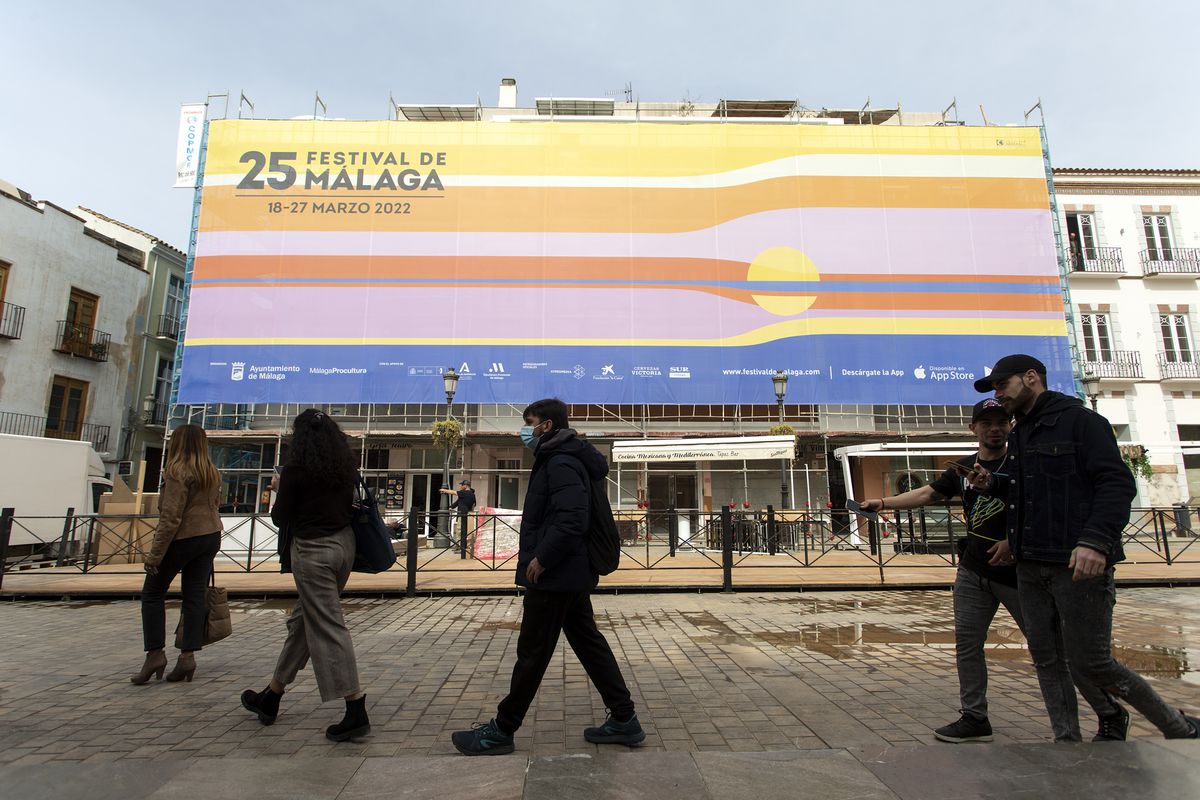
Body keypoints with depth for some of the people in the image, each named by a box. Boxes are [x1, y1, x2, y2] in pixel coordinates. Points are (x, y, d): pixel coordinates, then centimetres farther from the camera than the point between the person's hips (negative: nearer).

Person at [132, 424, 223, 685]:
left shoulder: (178, 472, -14)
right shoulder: (213, 474, 9)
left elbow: (171, 517, -18)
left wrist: (155, 554, -15)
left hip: (183, 539, -7)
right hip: (211, 537, 7)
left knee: (153, 594, 9)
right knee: (194, 595, 8)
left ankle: (155, 653, 7)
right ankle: (188, 655, 7)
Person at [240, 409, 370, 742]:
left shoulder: (296, 470, -11)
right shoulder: (344, 468, 5)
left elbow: (279, 517, -5)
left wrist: (281, 487, 11)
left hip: (312, 549, -7)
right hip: (343, 543, 8)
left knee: (328, 627, -4)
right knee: (303, 619, 19)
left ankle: (356, 709, -4)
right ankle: (271, 697, 36)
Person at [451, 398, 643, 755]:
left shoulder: (561, 463, -18)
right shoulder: (559, 459, 14)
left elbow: (571, 521, -29)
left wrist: (541, 559, -20)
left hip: (554, 576, -10)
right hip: (573, 574, 10)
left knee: (532, 653, 3)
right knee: (589, 643, 14)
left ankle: (501, 731, 17)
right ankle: (624, 719, 21)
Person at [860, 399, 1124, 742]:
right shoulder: (963, 469, 11)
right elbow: (927, 494, 8)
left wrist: (1014, 540, -21)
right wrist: (884, 502, -3)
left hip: (1017, 570, -5)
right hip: (973, 572, 5)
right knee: (966, 643, 7)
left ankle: (1111, 715, 23)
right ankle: (975, 719, 19)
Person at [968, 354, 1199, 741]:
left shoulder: (1080, 420, -6)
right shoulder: (1019, 435, 18)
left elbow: (1118, 484, -14)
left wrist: (1096, 539, -26)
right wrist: (993, 484, 5)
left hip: (1079, 565, -7)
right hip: (1031, 569, 8)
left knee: (1091, 662, -1)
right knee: (1046, 661, 8)